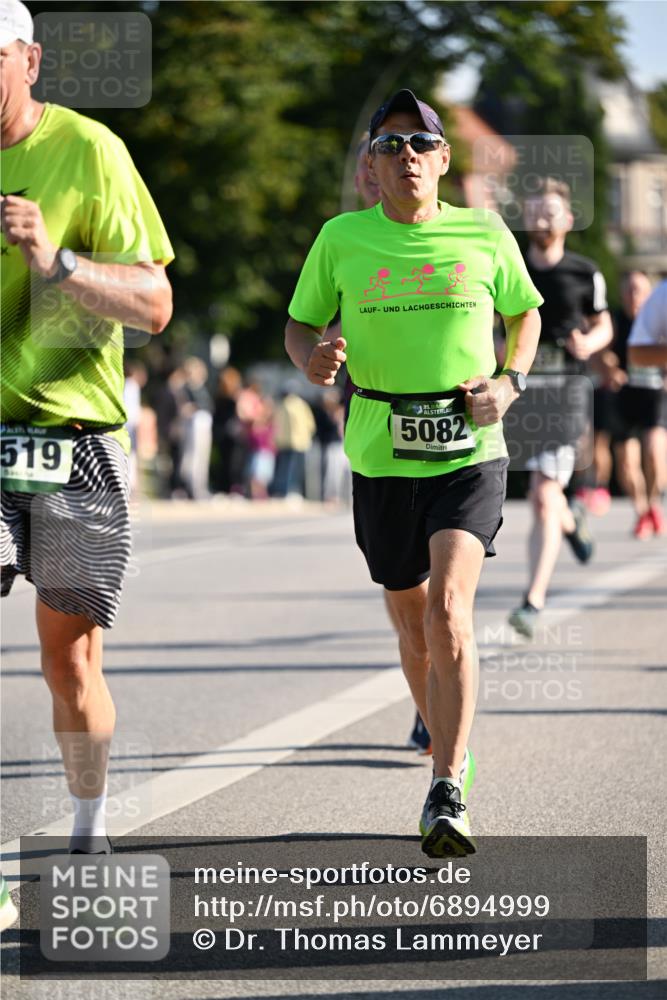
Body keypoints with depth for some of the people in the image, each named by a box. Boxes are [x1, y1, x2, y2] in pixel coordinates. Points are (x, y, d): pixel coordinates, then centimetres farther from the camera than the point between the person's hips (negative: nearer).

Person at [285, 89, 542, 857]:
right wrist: (313, 356, -12)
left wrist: (511, 383, 1)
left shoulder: (485, 236, 2)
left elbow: (524, 313, 18)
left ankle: (447, 794, -22)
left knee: (448, 604, -20)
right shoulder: (341, 239, 2)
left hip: (470, 452, -2)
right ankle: (451, 749, 40)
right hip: (381, 456, 2)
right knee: (411, 624, 12)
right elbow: (299, 325, 11)